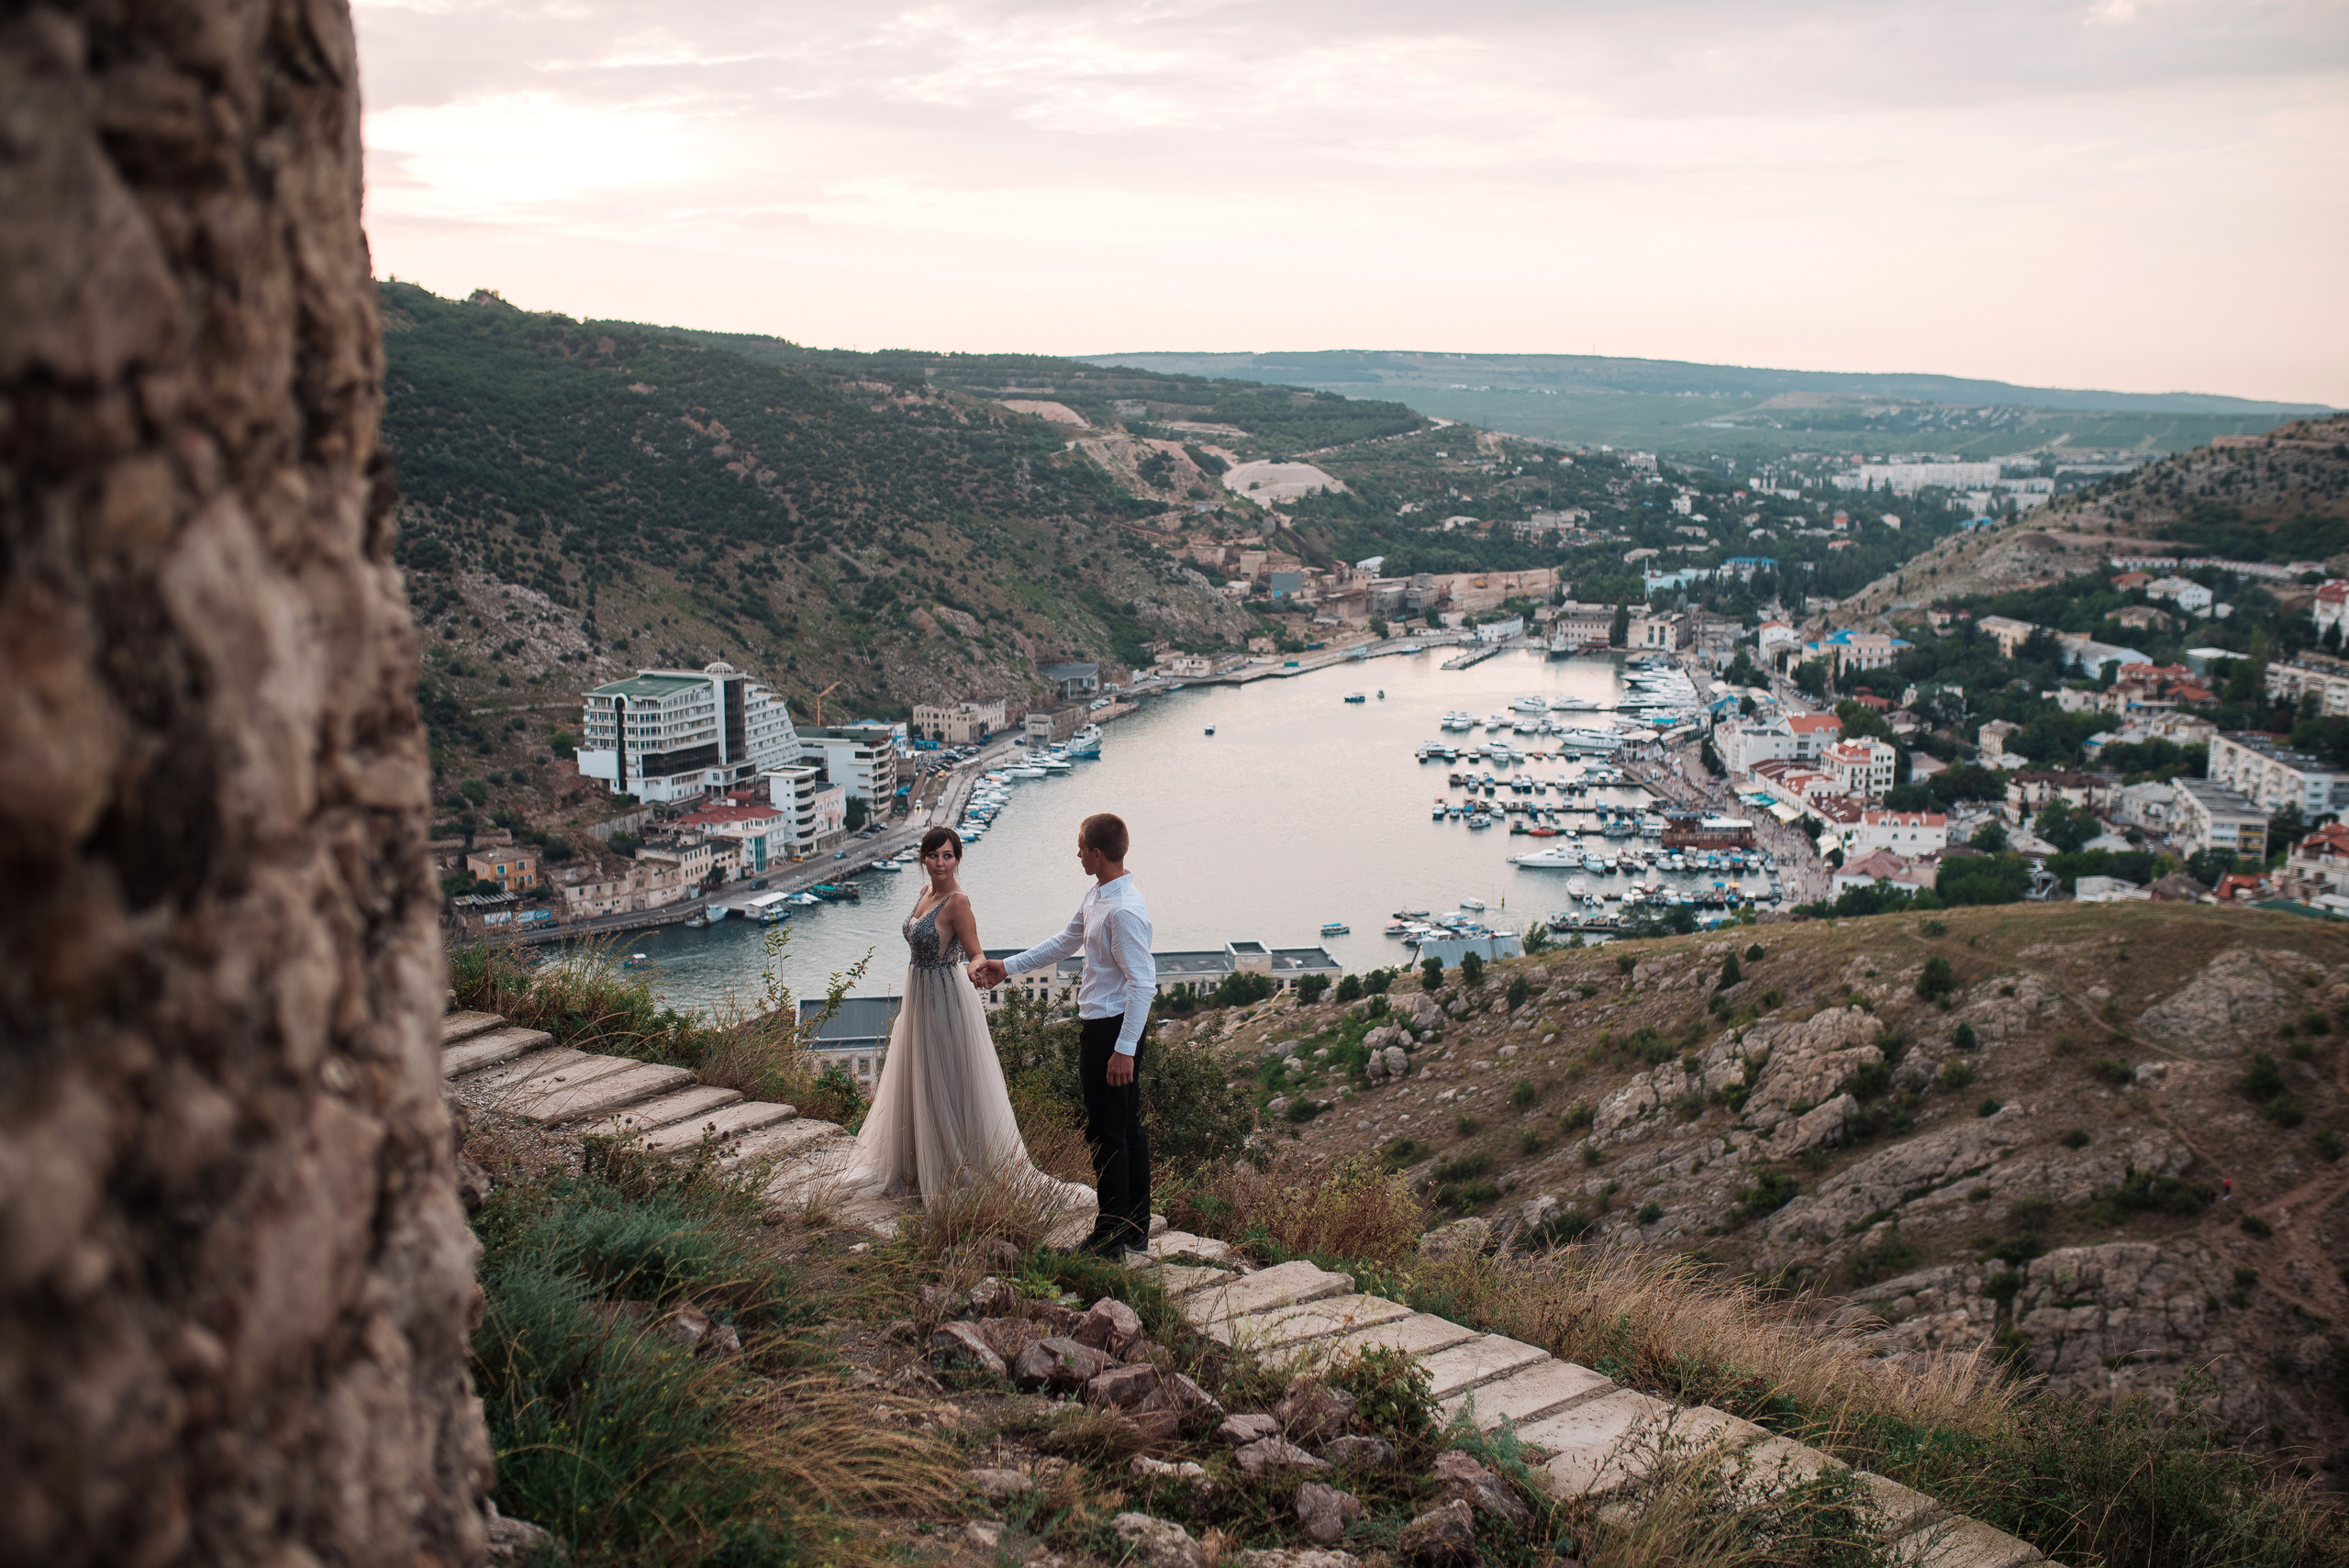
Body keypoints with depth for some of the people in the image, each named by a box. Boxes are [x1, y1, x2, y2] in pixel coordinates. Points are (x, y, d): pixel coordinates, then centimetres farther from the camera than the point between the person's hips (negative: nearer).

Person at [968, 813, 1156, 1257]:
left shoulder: (1124, 911, -22)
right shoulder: (1096, 896, 9)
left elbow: (1142, 984, -24)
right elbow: (1065, 942, 24)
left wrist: (1124, 1049, -24)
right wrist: (1007, 967, 27)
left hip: (1112, 1029, -10)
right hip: (1099, 1024, 10)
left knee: (1107, 1133, -2)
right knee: (1127, 1128, 16)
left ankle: (1110, 1239, 7)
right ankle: (1136, 1227, 27)